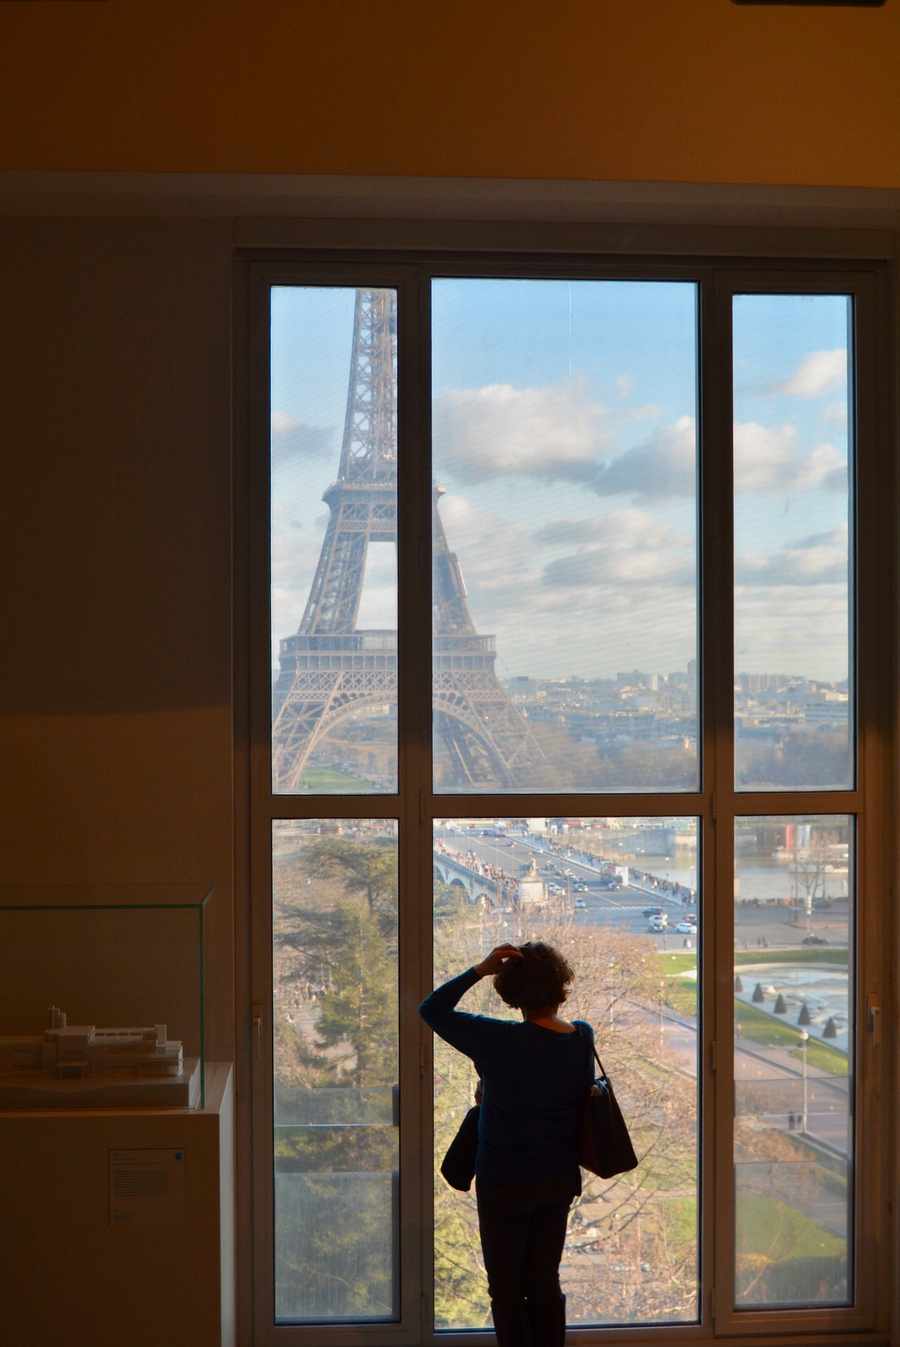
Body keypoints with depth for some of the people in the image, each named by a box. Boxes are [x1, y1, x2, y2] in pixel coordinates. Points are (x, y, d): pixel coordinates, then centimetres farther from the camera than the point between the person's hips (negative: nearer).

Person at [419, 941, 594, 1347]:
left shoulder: (502, 1042, -21)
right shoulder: (583, 1037, -6)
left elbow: (431, 1010, -15)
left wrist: (478, 970, -17)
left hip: (505, 1183, -5)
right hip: (559, 1180, 5)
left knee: (507, 1288, 9)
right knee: (545, 1283, 18)